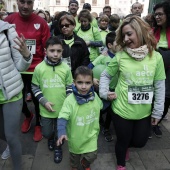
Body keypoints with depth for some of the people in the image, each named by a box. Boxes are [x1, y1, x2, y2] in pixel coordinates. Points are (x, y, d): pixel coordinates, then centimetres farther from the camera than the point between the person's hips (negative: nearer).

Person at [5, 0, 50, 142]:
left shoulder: (41, 23, -7)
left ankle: (38, 125, 38)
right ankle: (28, 115, 49)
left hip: (36, 70, -2)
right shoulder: (9, 21, -3)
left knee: (37, 99, 12)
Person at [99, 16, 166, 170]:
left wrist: (158, 111, 1)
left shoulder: (156, 57, -7)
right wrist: (104, 92, -11)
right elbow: (105, 75, 3)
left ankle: (125, 146, 55)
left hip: (144, 112, 2)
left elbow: (159, 86, -2)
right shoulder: (120, 56, -10)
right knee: (123, 141, 16)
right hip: (122, 110, -2)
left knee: (140, 142, 19)